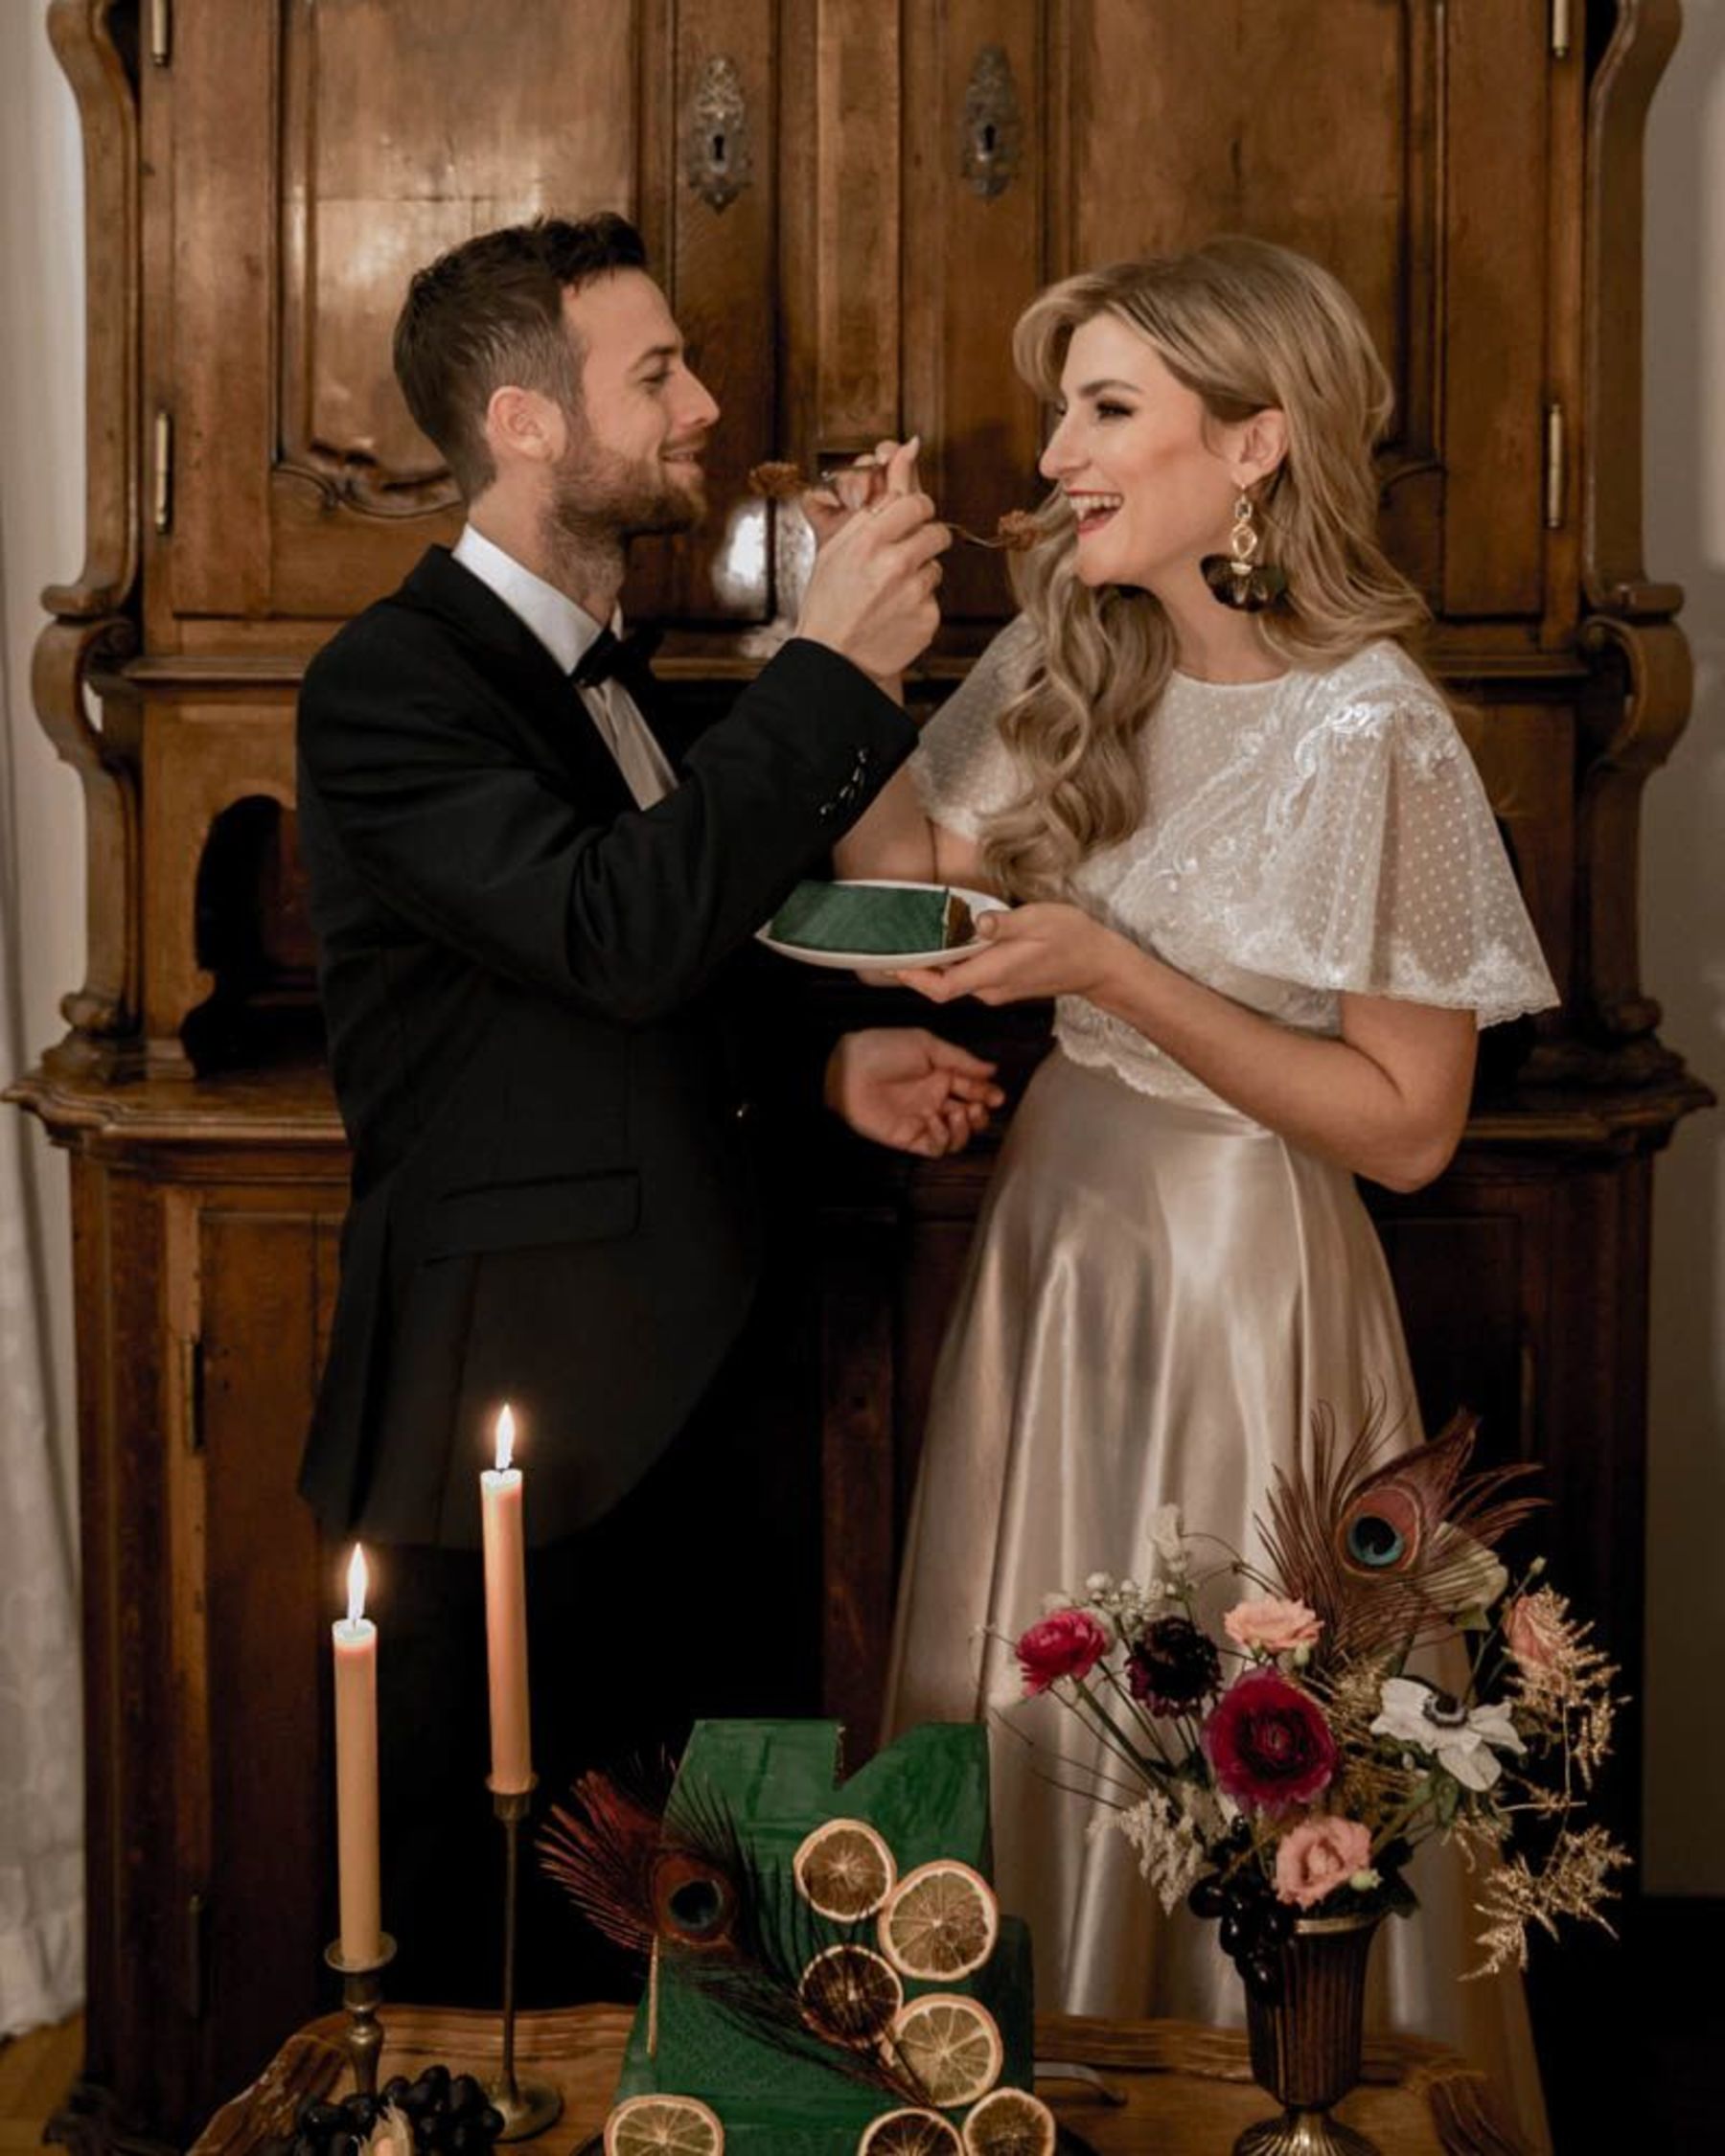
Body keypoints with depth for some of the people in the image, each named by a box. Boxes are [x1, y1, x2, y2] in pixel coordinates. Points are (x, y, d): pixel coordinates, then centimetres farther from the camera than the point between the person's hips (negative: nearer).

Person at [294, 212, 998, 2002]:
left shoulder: (615, 673, 16)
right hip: (519, 1437, -8)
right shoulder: (389, 683, -13)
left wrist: (820, 1072, 6)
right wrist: (831, 669, -21)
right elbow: (621, 932, -28)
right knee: (507, 1984, 5)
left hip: (695, 1408, 8)